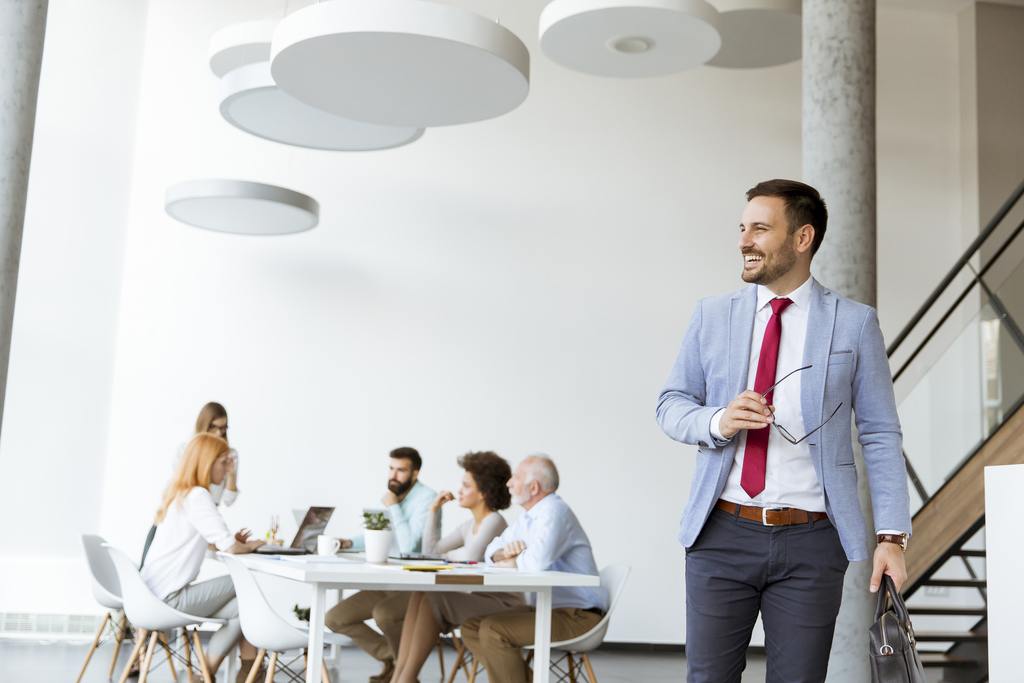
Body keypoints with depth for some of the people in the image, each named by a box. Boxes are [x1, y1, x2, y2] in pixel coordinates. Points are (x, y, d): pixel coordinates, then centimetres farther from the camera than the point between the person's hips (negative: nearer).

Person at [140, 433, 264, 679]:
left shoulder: (178, 493, 15)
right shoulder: (197, 496, -15)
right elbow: (229, 546, -18)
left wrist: (232, 541, 9)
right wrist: (250, 546, 3)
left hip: (156, 594, 9)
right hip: (169, 597, -9)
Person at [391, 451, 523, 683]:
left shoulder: (494, 521, -12)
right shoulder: (469, 525, 15)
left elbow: (471, 557, -28)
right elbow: (430, 551, 14)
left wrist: (448, 554, -6)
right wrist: (433, 510, 10)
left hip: (502, 605, -8)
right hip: (479, 600, 8)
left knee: (433, 597, -23)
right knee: (419, 593, -11)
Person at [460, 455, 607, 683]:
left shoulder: (554, 512, -18)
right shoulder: (528, 516, 13)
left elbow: (538, 560, -33)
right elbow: (492, 551, 19)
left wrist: (510, 562, -11)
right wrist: (505, 551, -7)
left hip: (576, 614, -10)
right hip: (543, 607, 10)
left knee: (492, 630, -24)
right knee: (471, 627, 4)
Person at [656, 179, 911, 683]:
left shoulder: (854, 323, 1)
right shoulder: (712, 316, 6)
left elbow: (880, 435, 2)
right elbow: (670, 405, 9)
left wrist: (892, 535, -5)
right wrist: (717, 421, -14)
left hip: (811, 541, -1)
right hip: (721, 534, 2)